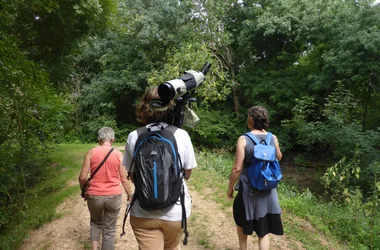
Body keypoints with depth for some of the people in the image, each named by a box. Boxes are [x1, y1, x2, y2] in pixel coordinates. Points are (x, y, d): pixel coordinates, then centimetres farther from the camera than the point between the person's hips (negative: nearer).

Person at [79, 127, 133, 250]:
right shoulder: (119, 155, -5)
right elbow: (124, 179, -3)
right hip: (114, 196, -1)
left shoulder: (91, 153, -5)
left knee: (96, 222, 27)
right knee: (109, 229, 14)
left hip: (94, 196, 1)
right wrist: (130, 194, 12)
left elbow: (82, 177, -5)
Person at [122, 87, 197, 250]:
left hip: (143, 212, -1)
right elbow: (187, 174, 1)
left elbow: (133, 176, 2)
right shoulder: (182, 135, -10)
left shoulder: (134, 136, -9)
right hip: (175, 211, 2)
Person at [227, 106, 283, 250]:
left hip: (248, 189, -3)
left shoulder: (244, 139, -17)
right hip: (268, 190, 3)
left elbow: (237, 168, -18)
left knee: (241, 221, 24)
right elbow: (279, 158, 16)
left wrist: (230, 187, -3)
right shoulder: (273, 138, -4)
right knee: (264, 230, 13)